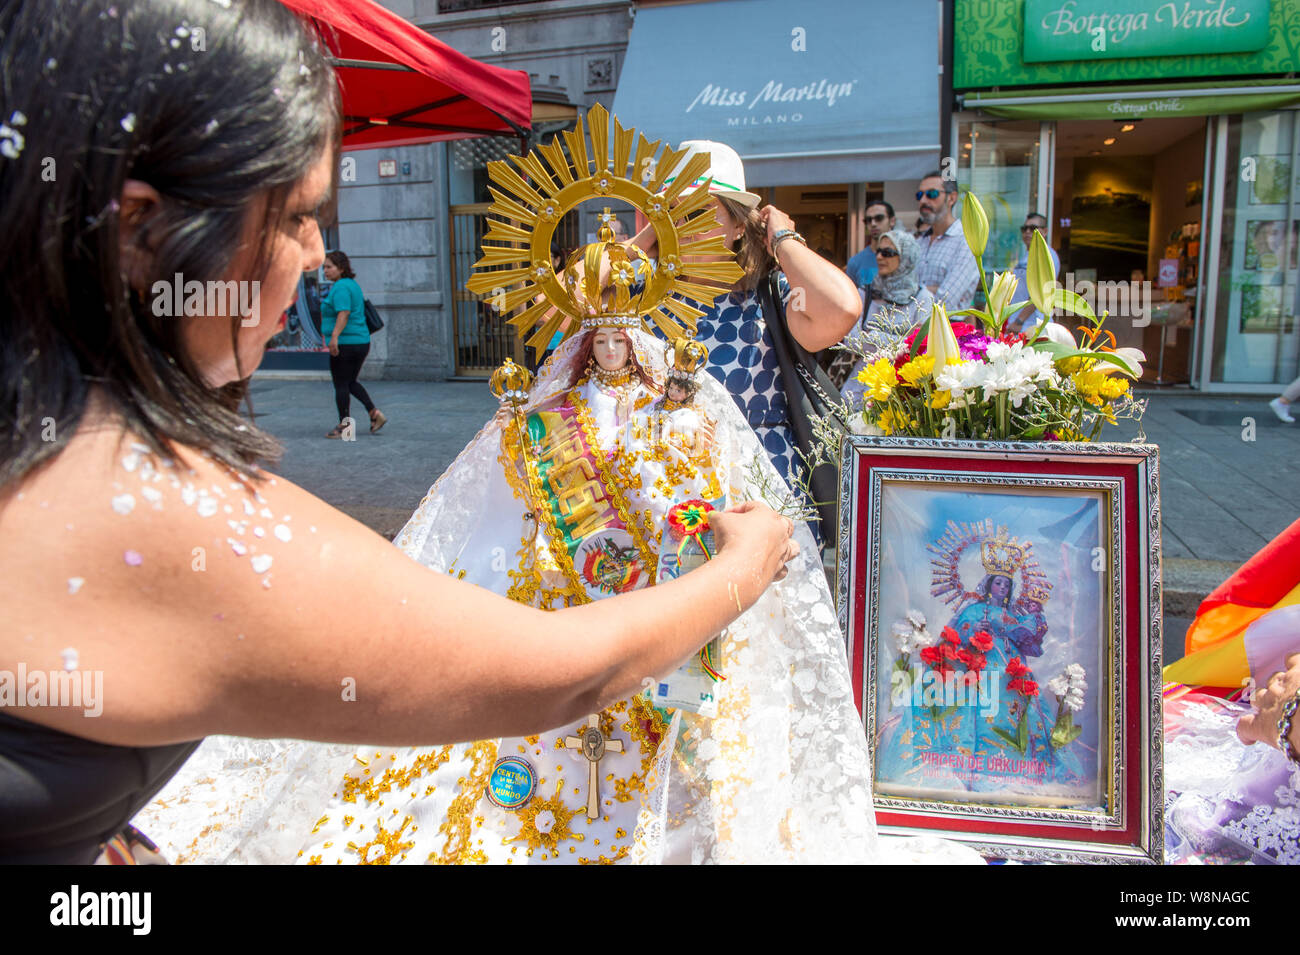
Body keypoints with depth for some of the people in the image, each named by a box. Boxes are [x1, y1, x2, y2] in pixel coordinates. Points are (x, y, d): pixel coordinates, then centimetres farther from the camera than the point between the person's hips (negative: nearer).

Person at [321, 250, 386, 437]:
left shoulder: (340, 288, -14)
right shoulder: (352, 284, 15)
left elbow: (344, 313, -28)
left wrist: (334, 336, -37)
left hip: (345, 343, -10)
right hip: (361, 342, 10)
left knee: (341, 385, 1)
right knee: (351, 382, 20)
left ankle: (344, 425, 7)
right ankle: (375, 414, 11)